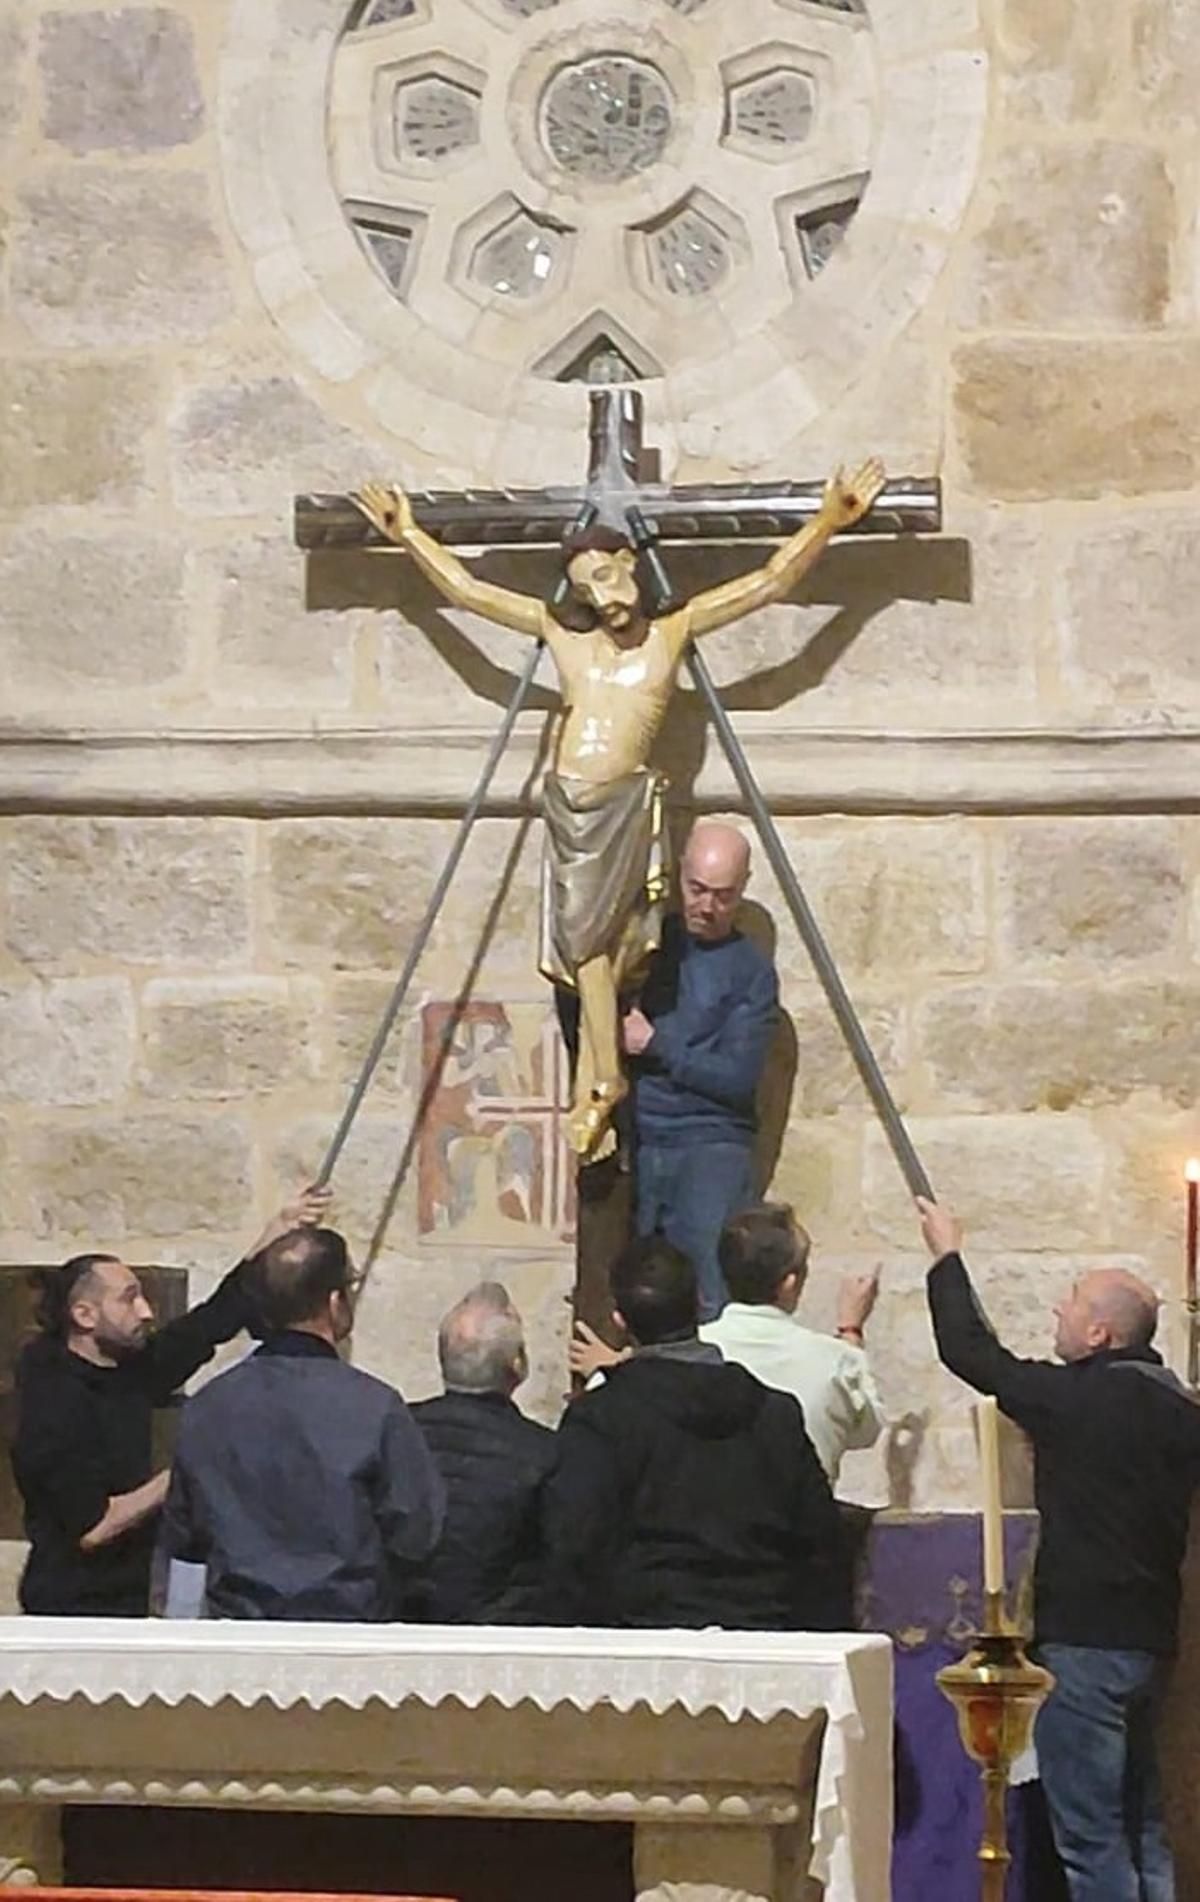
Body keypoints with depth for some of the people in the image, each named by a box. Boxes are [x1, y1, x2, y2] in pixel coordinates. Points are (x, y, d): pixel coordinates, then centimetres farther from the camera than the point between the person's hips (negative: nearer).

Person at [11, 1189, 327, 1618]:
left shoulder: (129, 1370, 6)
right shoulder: (54, 1401, -18)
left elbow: (214, 1320, 12)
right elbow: (91, 1529, -21)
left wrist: (279, 1229, 7)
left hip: (126, 1602, 8)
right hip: (75, 1610, -8)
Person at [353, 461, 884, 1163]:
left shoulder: (674, 632, 10)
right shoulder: (565, 638, 17)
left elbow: (769, 583, 10)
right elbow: (468, 589, 24)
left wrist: (827, 523, 3)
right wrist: (408, 535, 26)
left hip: (628, 805, -3)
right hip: (569, 806, 3)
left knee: (597, 944, -9)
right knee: (592, 942, -5)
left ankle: (593, 1086, -4)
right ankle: (605, 1079, -3)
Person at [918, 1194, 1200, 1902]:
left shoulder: (1076, 1399, -14)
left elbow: (969, 1351, -4)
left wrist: (949, 1254, 11)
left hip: (1085, 1638, -8)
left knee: (1091, 1835, -5)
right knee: (1143, 1828, 15)